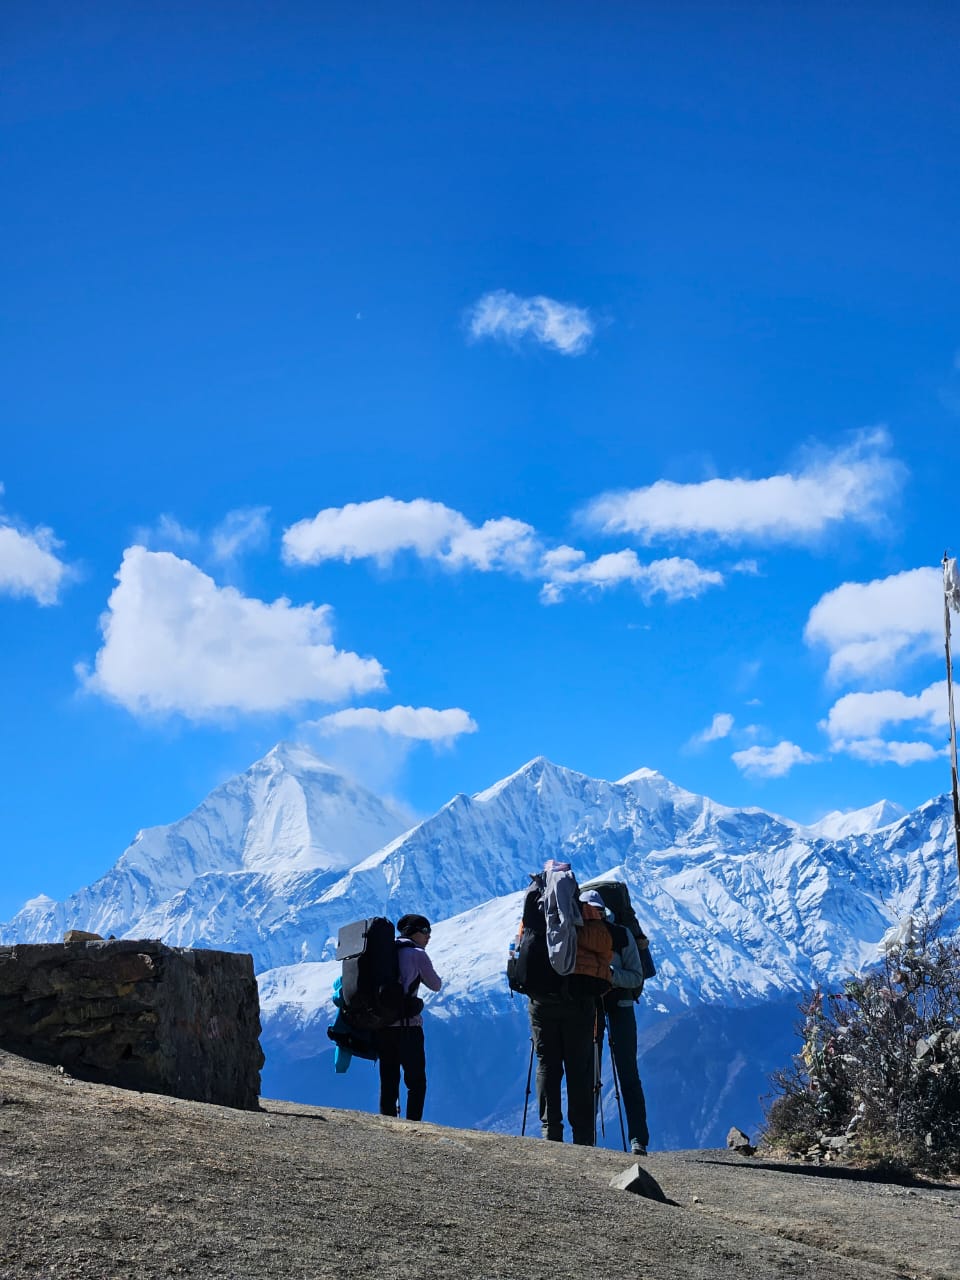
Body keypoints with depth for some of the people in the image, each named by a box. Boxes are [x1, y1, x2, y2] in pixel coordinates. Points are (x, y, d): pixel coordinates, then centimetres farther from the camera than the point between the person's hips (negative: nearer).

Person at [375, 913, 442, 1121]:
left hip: (381, 1024, 6)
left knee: (388, 1080, 11)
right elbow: (436, 985, 5)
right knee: (416, 1081, 1)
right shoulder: (417, 954, -4)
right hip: (407, 1025, -6)